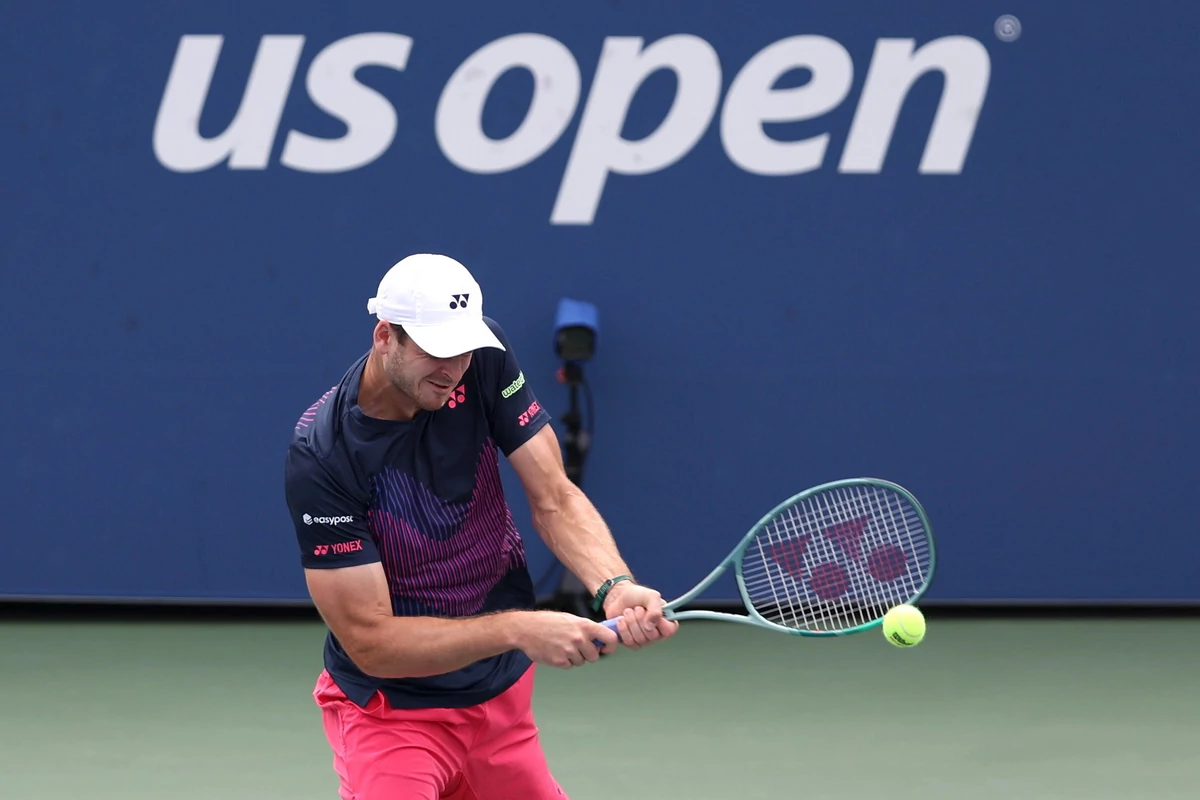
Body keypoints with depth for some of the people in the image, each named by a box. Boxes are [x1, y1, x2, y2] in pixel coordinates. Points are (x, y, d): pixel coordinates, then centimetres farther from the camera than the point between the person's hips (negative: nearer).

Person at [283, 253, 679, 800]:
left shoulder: (483, 361, -9)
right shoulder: (321, 457, -24)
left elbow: (554, 499, -8)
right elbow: (370, 642, -24)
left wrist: (615, 587, -28)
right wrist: (518, 629, -34)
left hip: (504, 693, 6)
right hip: (394, 709, -6)